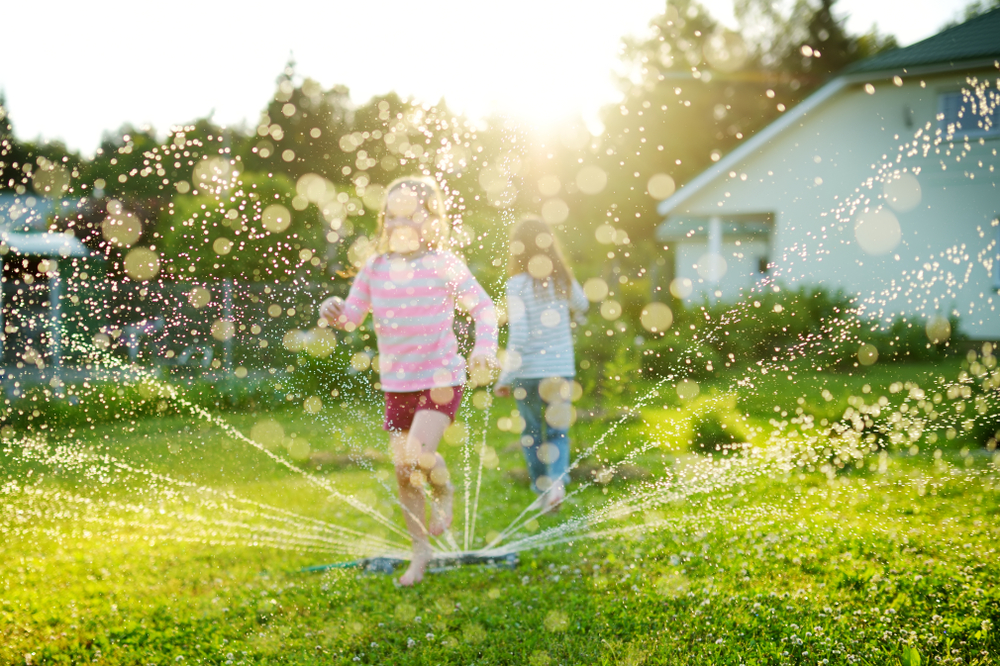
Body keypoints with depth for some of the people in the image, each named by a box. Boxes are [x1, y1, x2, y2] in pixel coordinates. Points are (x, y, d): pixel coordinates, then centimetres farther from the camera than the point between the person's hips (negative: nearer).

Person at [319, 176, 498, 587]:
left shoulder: (444, 265, -7)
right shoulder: (375, 268, 2)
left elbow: (483, 308, 2)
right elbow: (353, 316, 7)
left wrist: (484, 349, -12)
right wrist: (334, 313, -15)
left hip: (441, 379, -4)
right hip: (397, 384, 4)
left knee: (418, 454, -23)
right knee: (403, 471, 8)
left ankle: (444, 491, 12)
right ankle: (420, 549, 25)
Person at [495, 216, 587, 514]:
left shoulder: (518, 284, -12)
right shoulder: (564, 280, 1)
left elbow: (518, 335, -18)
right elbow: (582, 306, 24)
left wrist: (506, 377, -11)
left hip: (529, 372, -3)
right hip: (562, 370, 3)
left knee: (531, 431, 15)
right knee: (558, 431, 10)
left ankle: (541, 486, 20)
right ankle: (556, 480, -11)